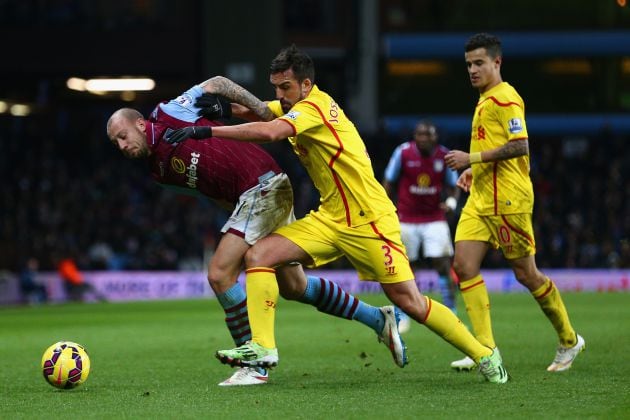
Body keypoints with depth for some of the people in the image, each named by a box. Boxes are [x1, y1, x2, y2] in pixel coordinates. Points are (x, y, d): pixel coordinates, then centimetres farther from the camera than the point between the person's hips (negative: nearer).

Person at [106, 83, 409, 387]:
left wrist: (259, 109, -9)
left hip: (262, 185, -9)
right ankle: (379, 319, 27)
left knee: (220, 275, -14)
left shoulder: (167, 114, -5)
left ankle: (255, 367, -9)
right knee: (293, 287, 15)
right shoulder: (159, 172, 16)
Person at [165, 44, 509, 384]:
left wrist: (206, 132, -34)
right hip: (331, 219, 9)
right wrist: (214, 92, -13)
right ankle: (262, 348, -11)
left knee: (410, 302, -7)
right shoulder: (295, 107, 8)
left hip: (370, 221, -9)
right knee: (258, 255, -8)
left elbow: (268, 132, -35)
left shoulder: (313, 108, -19)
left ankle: (483, 355, 9)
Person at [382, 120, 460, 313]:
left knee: (443, 265, -8)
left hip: (435, 219, 0)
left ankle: (451, 310, 0)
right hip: (407, 219, 0)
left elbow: (453, 186, 7)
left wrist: (451, 201, -15)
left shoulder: (444, 156, -4)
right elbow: (388, 183, 2)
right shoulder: (403, 152, -8)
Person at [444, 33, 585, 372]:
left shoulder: (504, 98, -12)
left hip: (506, 200, -9)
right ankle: (486, 348, -6)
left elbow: (519, 146, -22)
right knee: (464, 265, -6)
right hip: (480, 199, 9)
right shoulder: (485, 101, 18)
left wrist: (472, 158, -20)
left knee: (525, 273, 0)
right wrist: (474, 169, 16)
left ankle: (569, 341, 16)